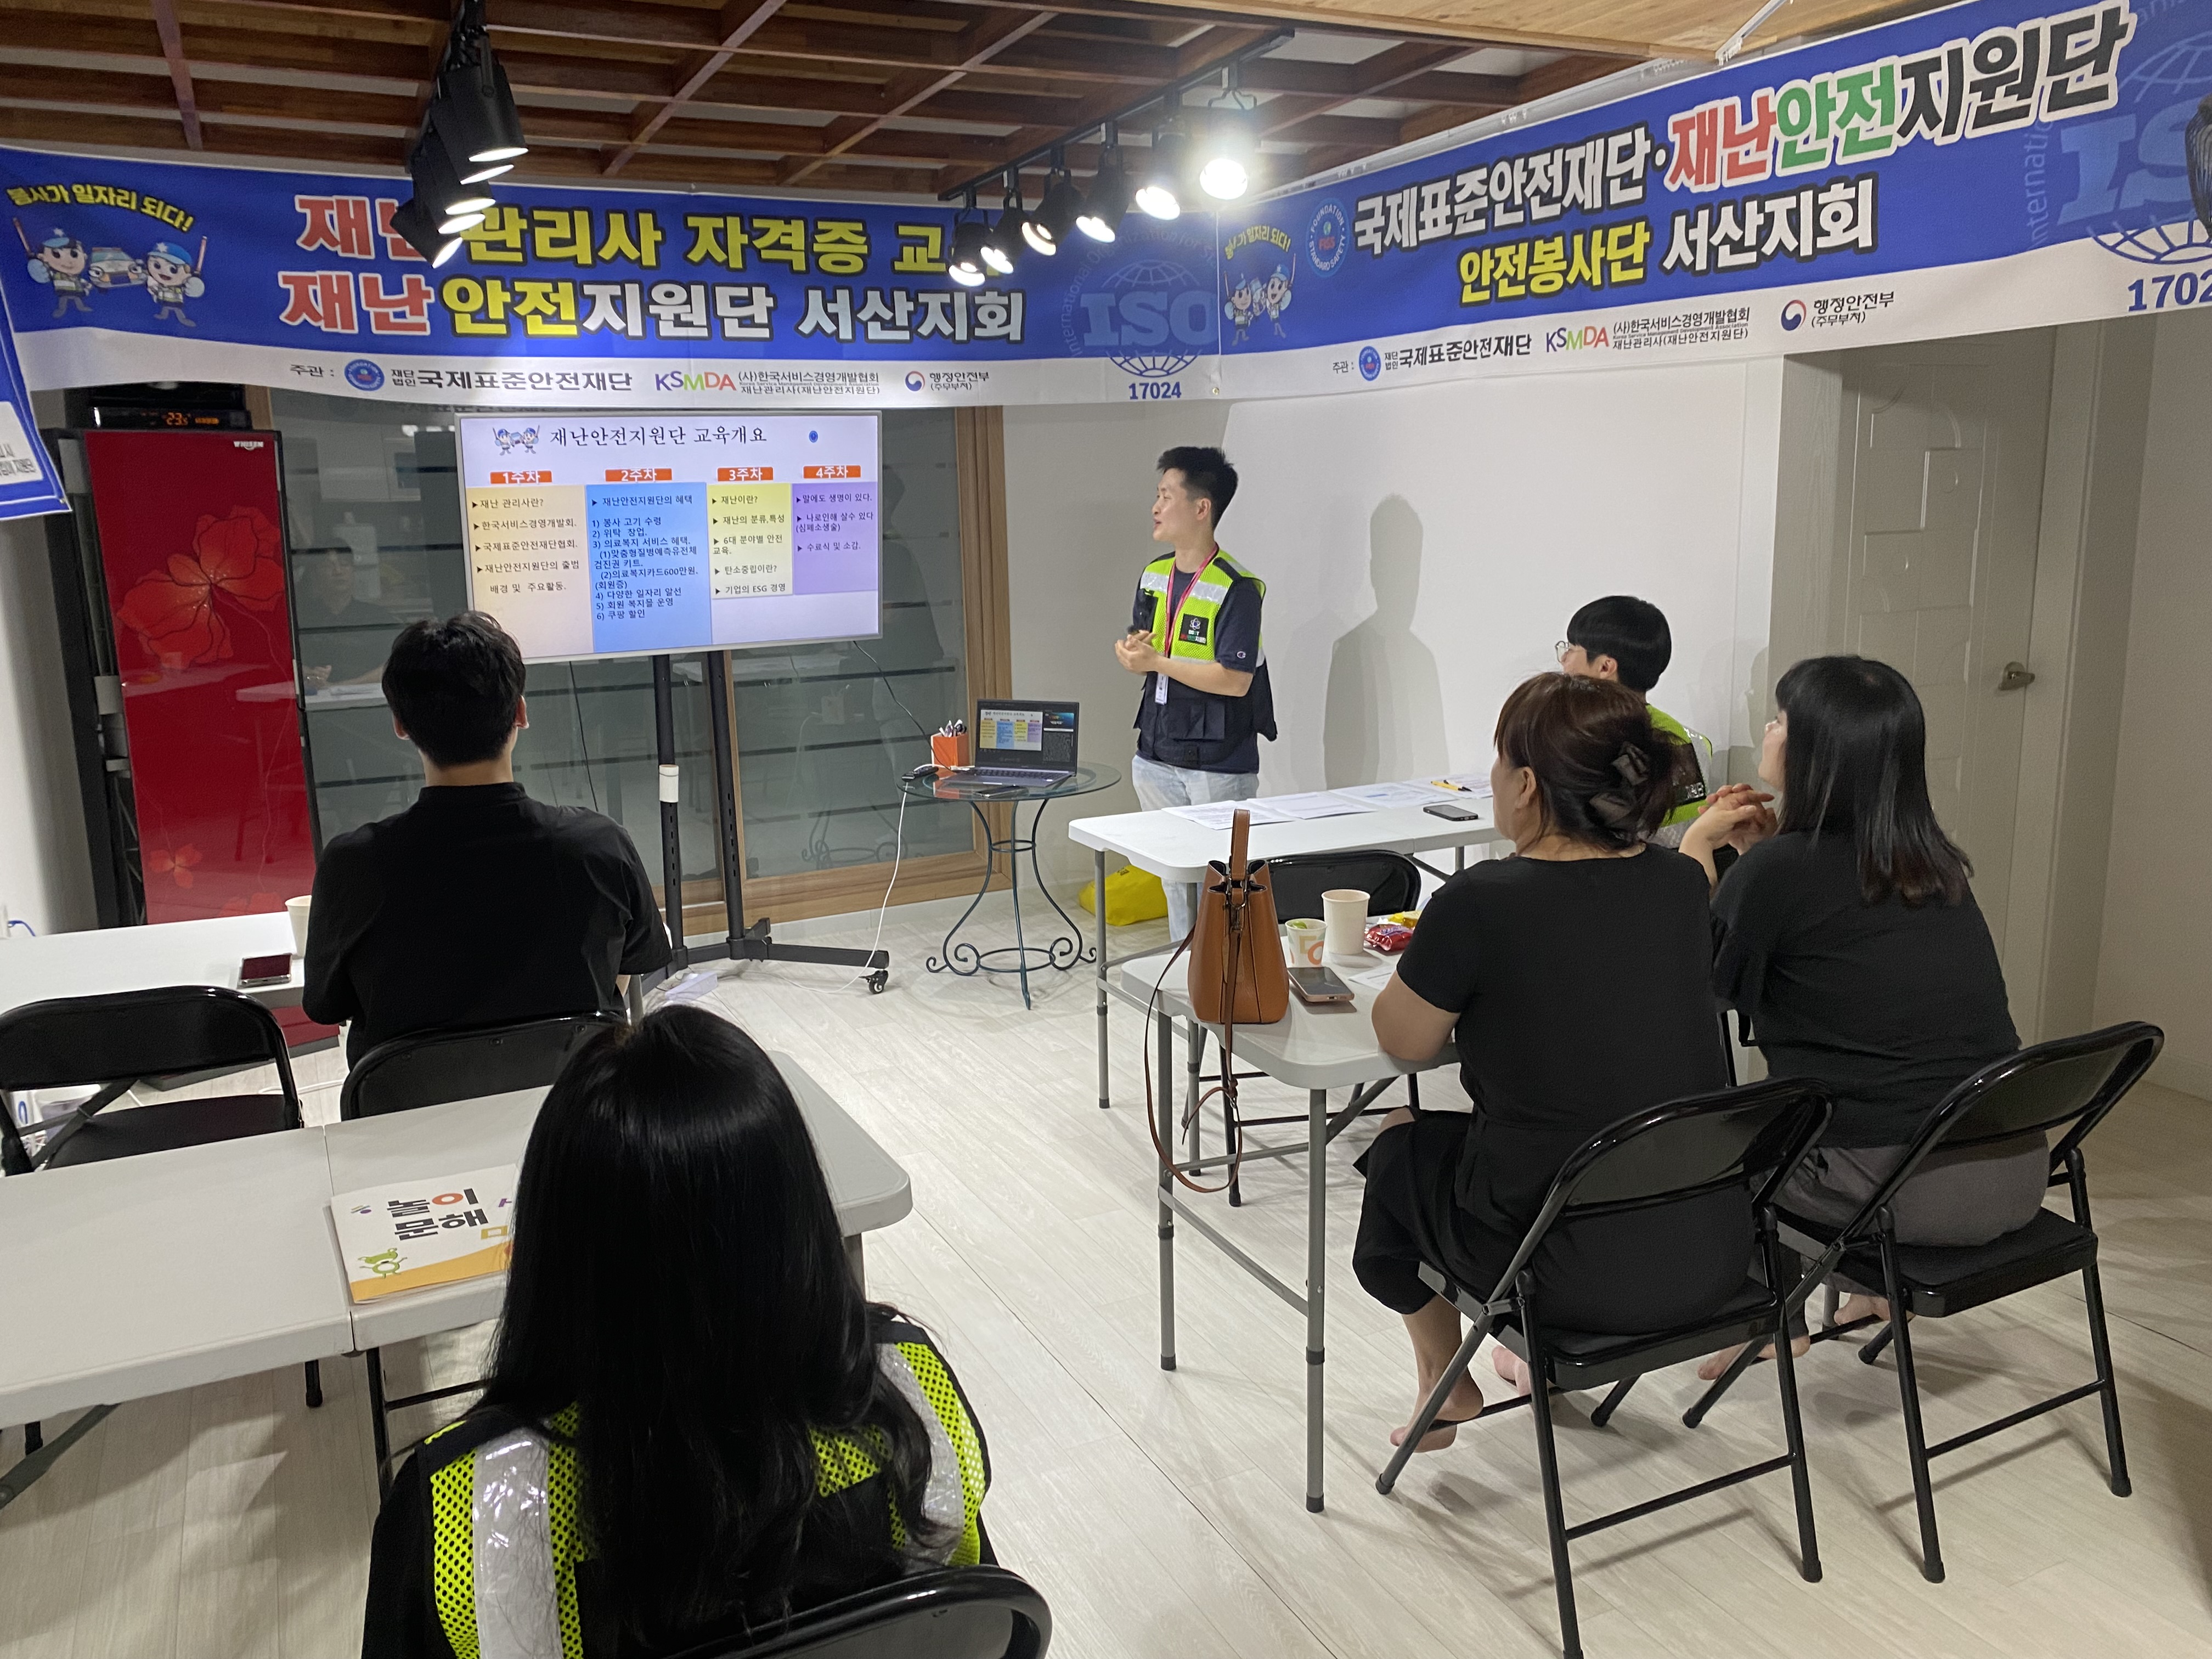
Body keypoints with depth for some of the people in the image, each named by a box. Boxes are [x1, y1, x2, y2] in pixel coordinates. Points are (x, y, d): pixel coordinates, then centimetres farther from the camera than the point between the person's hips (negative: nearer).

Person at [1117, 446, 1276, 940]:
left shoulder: (1236, 589, -16)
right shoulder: (1153, 576, 9)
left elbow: (1235, 680, -22)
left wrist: (1157, 662, -17)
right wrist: (1131, 649, -6)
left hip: (1219, 769, -7)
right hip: (1157, 760, 8)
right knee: (1174, 877, 16)